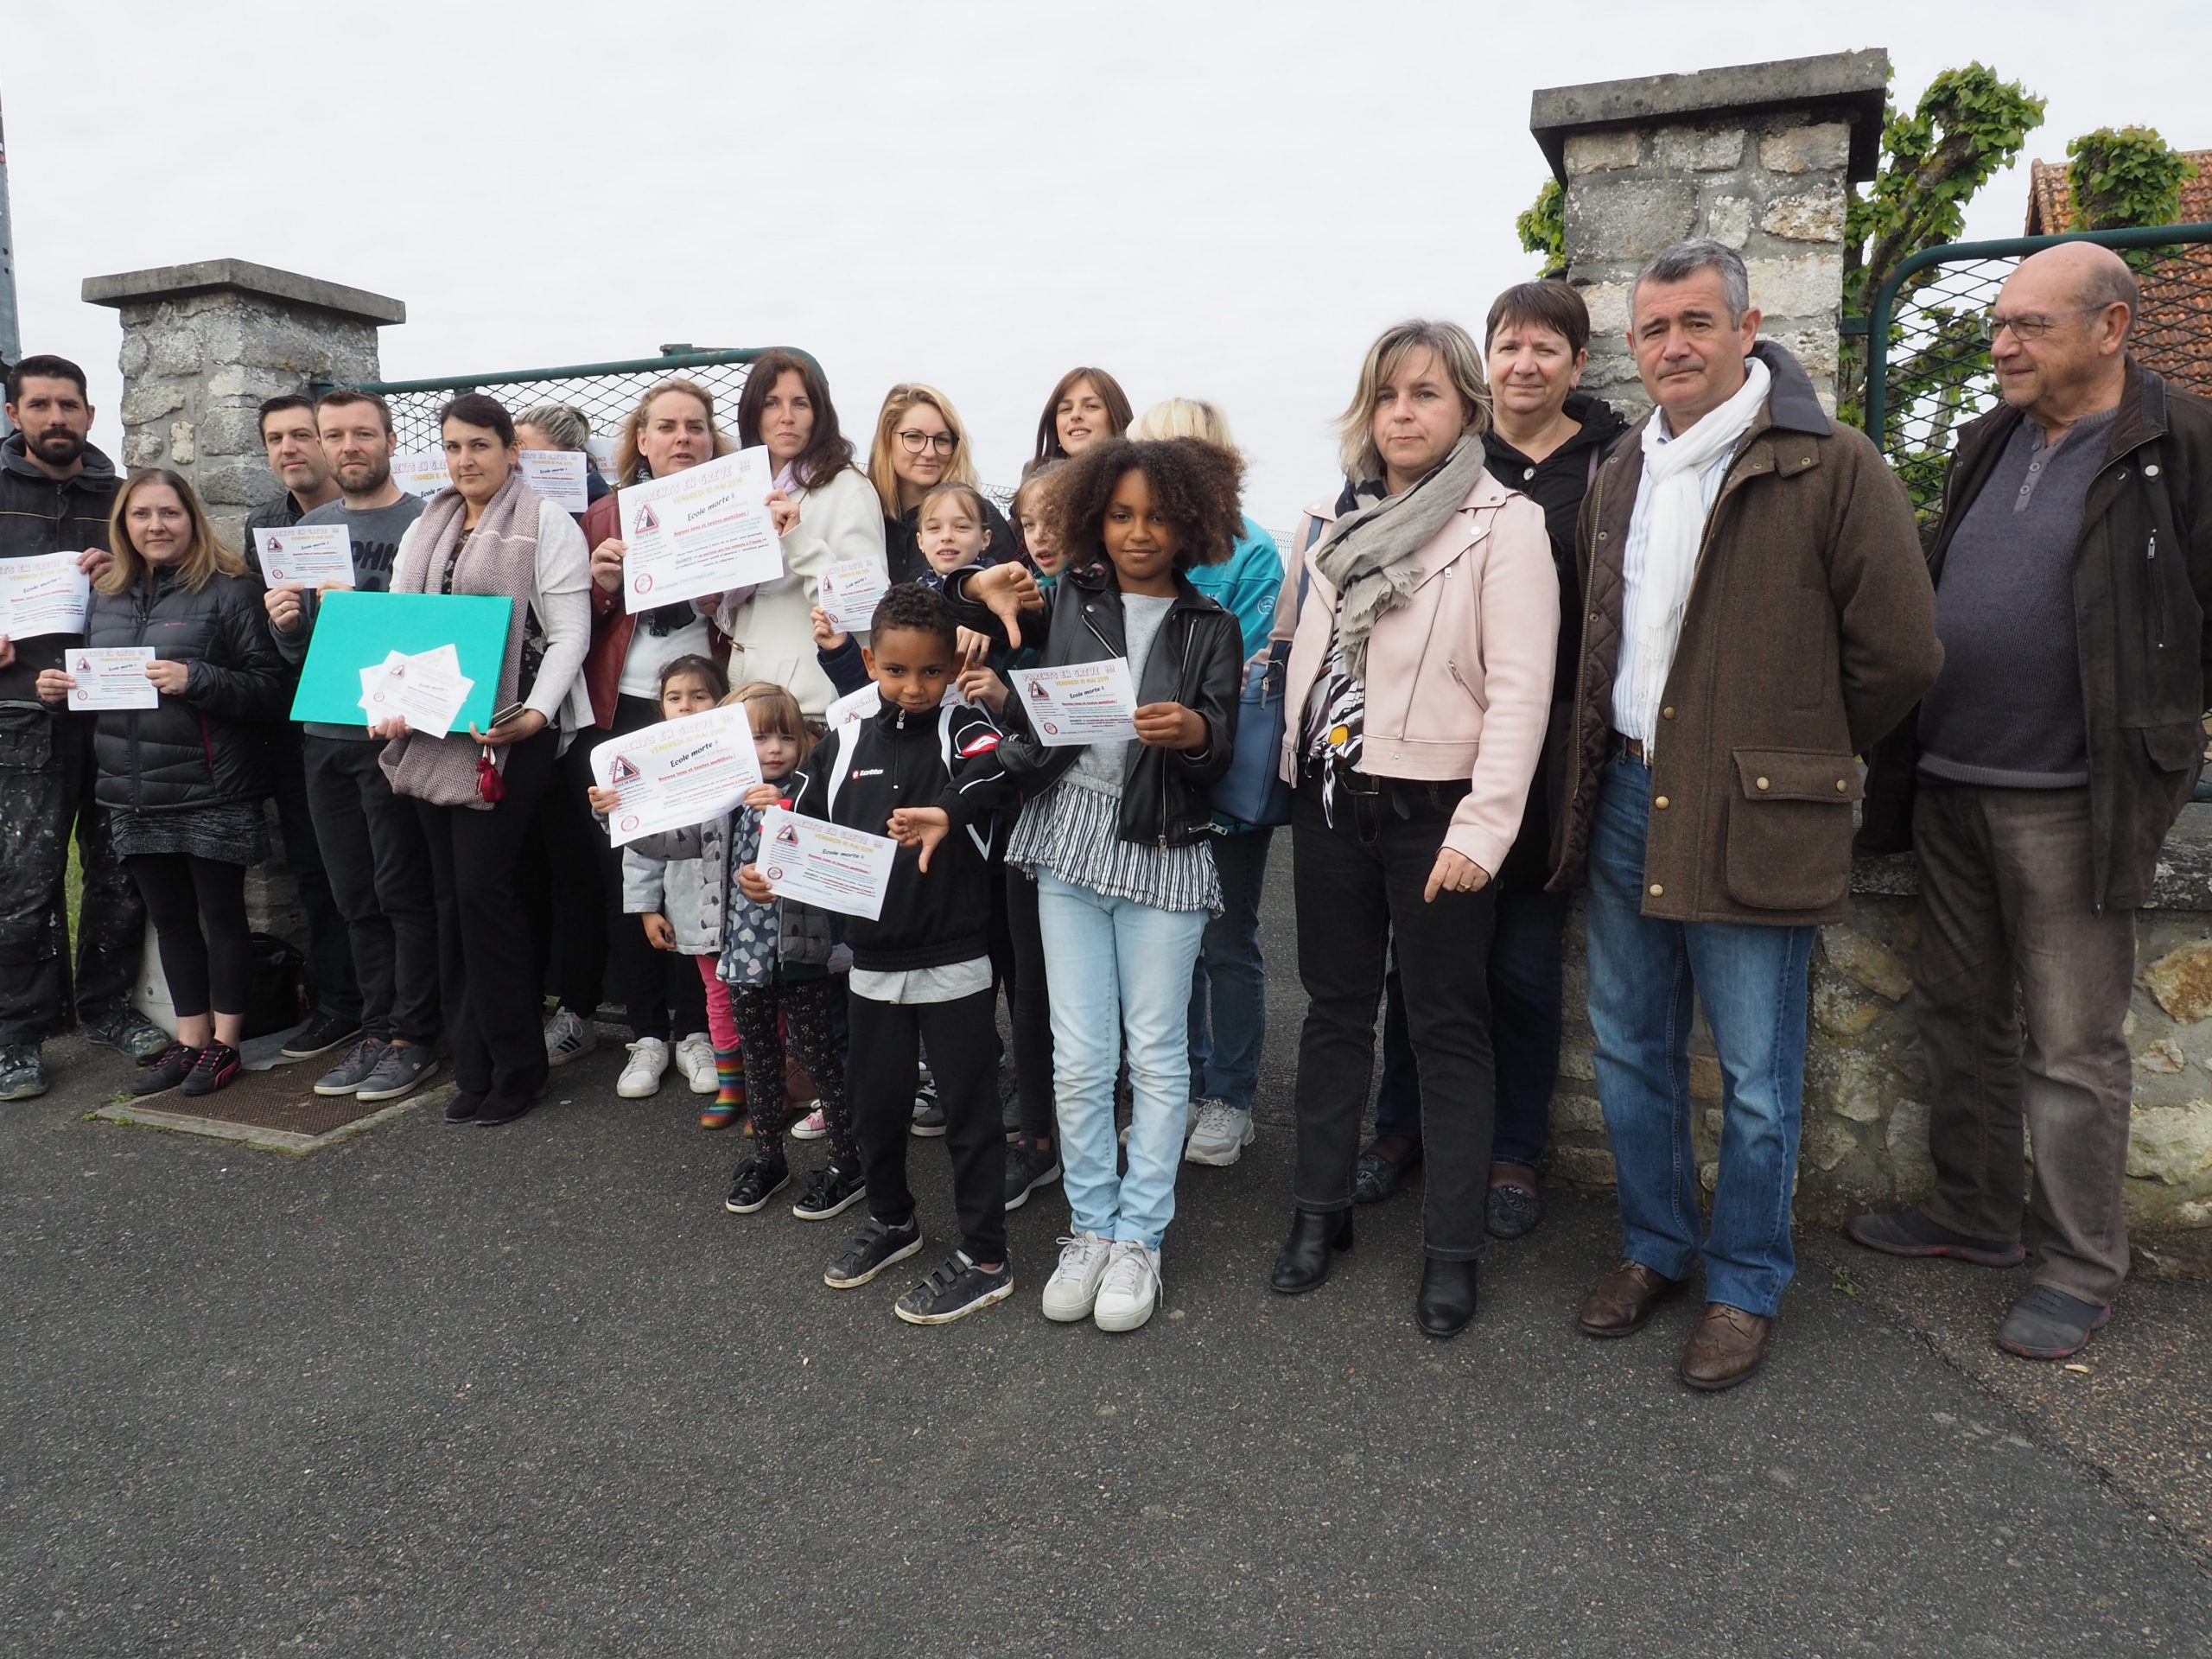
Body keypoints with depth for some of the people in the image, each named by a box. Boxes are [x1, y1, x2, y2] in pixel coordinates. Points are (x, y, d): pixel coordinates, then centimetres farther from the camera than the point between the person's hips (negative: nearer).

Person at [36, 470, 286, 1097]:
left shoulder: (230, 590, -6)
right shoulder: (106, 596, 13)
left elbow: (271, 691, -12)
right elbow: (92, 681, 22)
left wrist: (196, 679, -24)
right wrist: (60, 685, 1)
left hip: (211, 792, -6)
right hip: (136, 795, 6)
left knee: (221, 913, 4)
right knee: (170, 918, 13)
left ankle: (224, 1042, 15)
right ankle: (189, 1040, 24)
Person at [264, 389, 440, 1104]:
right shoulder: (309, 528, 14)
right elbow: (297, 650, 17)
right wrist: (286, 624, -4)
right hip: (324, 735, 6)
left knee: (404, 891, 0)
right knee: (355, 896, 11)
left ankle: (413, 1038, 10)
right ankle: (376, 1031, 21)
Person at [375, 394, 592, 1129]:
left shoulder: (546, 525, -2)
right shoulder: (423, 531, 18)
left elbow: (570, 633, -9)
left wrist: (537, 713, -22)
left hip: (508, 734, -7)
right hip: (431, 736, 7)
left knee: (481, 887, -10)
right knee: (452, 894, 8)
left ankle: (515, 1066, 4)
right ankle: (473, 1066, 17)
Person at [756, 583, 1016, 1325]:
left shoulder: (962, 729, -8)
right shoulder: (844, 743, 5)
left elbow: (998, 769, -29)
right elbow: (803, 824, 10)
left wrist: (949, 812, -48)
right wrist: (766, 873, -8)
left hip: (953, 961, -5)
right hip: (873, 962, 5)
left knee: (967, 1103, 5)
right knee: (873, 1098, 18)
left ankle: (984, 1258, 18)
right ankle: (891, 1220, 42)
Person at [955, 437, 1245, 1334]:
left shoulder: (1209, 628, 6)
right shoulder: (1069, 603, 9)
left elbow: (1222, 744, -4)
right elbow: (942, 605, 15)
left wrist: (1193, 730, -26)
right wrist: (980, 588, -7)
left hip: (1163, 849, -1)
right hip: (1069, 835, 1)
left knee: (1156, 1054, 5)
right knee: (1079, 1057, 6)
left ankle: (1139, 1237, 19)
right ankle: (1091, 1226, 22)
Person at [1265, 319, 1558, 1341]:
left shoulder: (1503, 524, -7)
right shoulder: (1330, 523, 10)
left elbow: (1519, 688, -13)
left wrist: (1483, 827, -20)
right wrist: (1294, 771, 10)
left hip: (1434, 808, -5)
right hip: (1331, 800, 5)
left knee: (1447, 1026, 5)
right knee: (1335, 1007, 14)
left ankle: (1453, 1249, 18)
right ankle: (1321, 1210, 30)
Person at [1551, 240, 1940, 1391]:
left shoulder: (1829, 467, -8)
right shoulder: (1619, 475, 12)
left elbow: (1900, 649, -7)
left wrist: (1804, 752, 3)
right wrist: (1608, 757, 15)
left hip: (1752, 818, -6)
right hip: (1624, 800, 6)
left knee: (1755, 1078, 5)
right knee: (1630, 1052, 15)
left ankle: (1745, 1285, 25)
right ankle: (1654, 1249, 34)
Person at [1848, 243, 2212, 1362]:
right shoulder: (1988, 444, 12)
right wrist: (1902, 743, 13)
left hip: (2069, 803, -7)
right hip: (1950, 787, 7)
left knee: (2072, 1049, 2)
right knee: (1961, 1017, 15)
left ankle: (2080, 1268, 17)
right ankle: (1973, 1214, 31)